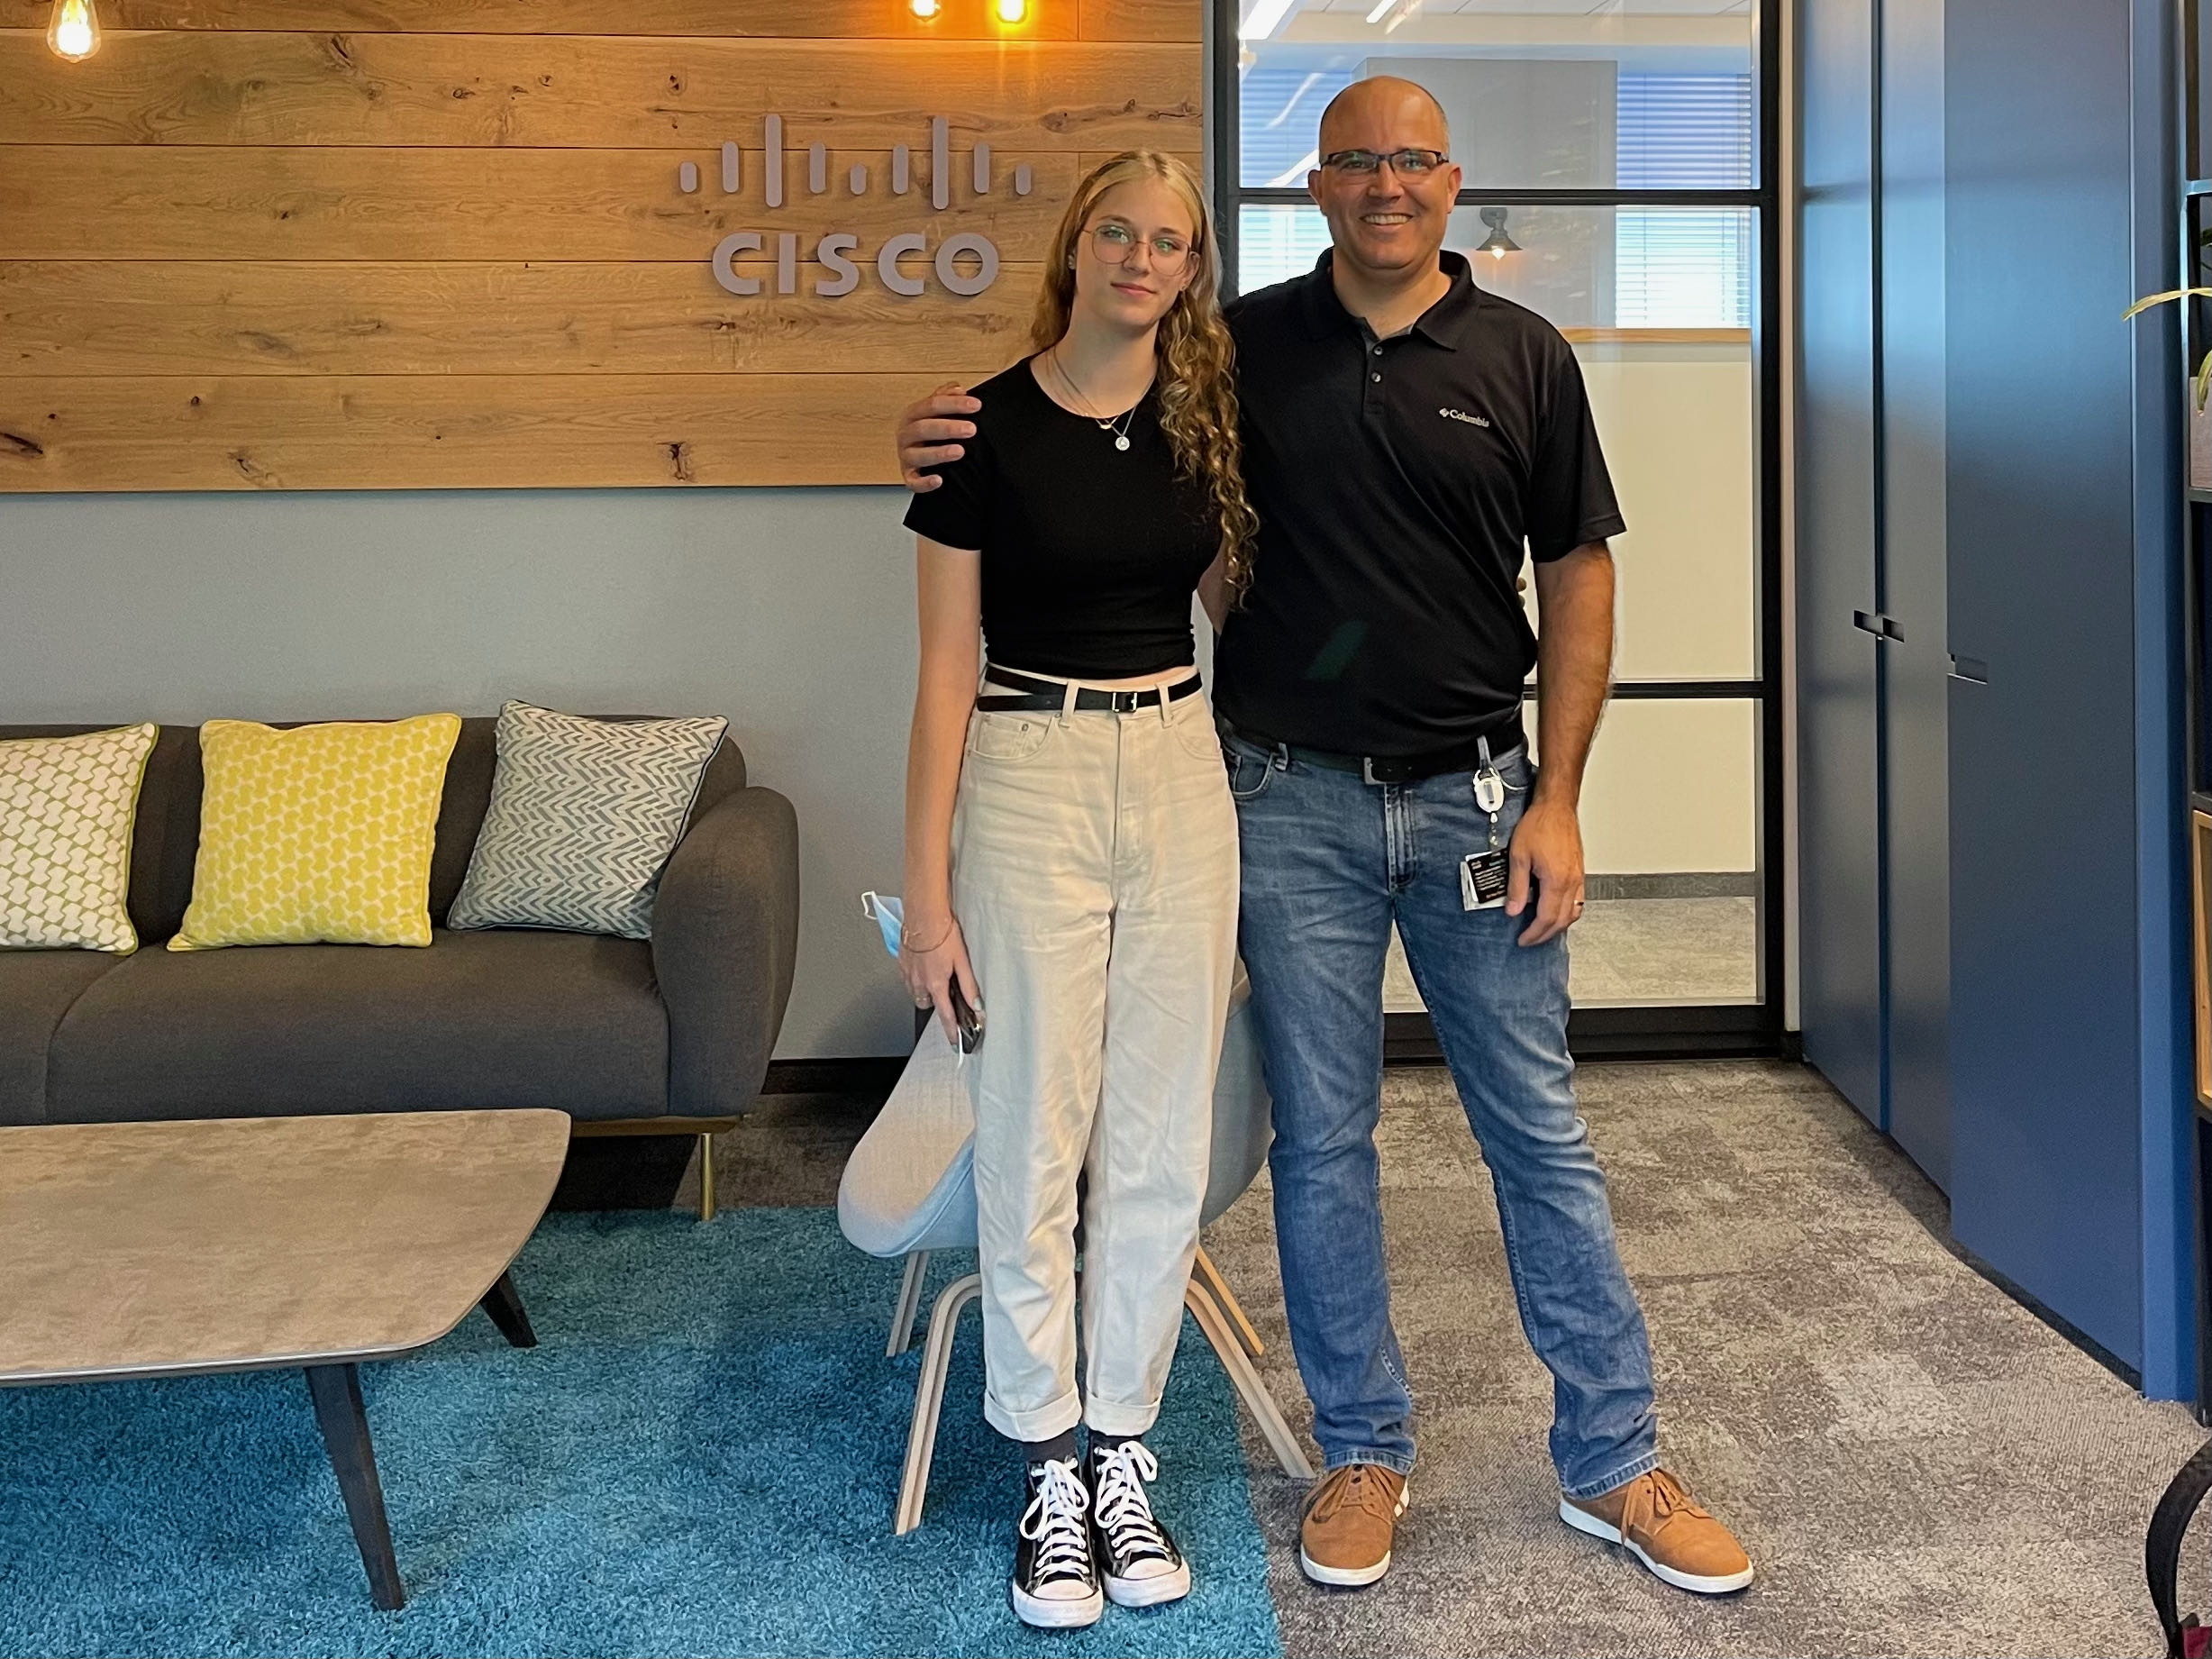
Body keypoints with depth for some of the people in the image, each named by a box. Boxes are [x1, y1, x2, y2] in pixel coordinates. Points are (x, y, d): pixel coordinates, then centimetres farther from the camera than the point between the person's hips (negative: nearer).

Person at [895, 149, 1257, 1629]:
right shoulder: (989, 428, -5)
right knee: (1034, 1139, 2)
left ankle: (1126, 1454, 22)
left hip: (1182, 774, 4)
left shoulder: (1208, 419, 6)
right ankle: (1051, 1473, 17)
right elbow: (948, 670, -5)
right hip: (1030, 783, -4)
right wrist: (927, 890, -8)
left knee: (1161, 1137, 8)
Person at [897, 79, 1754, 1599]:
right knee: (1323, 1135, 8)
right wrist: (955, 436, -12)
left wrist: (1557, 802, -4)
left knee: (1540, 1127, 6)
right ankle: (1366, 1452, 24)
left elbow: (1579, 575, 2)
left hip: (1475, 795, 0)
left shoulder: (1525, 358, 2)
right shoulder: (1248, 345, 2)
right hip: (1295, 800, 0)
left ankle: (1613, 1461, 20)